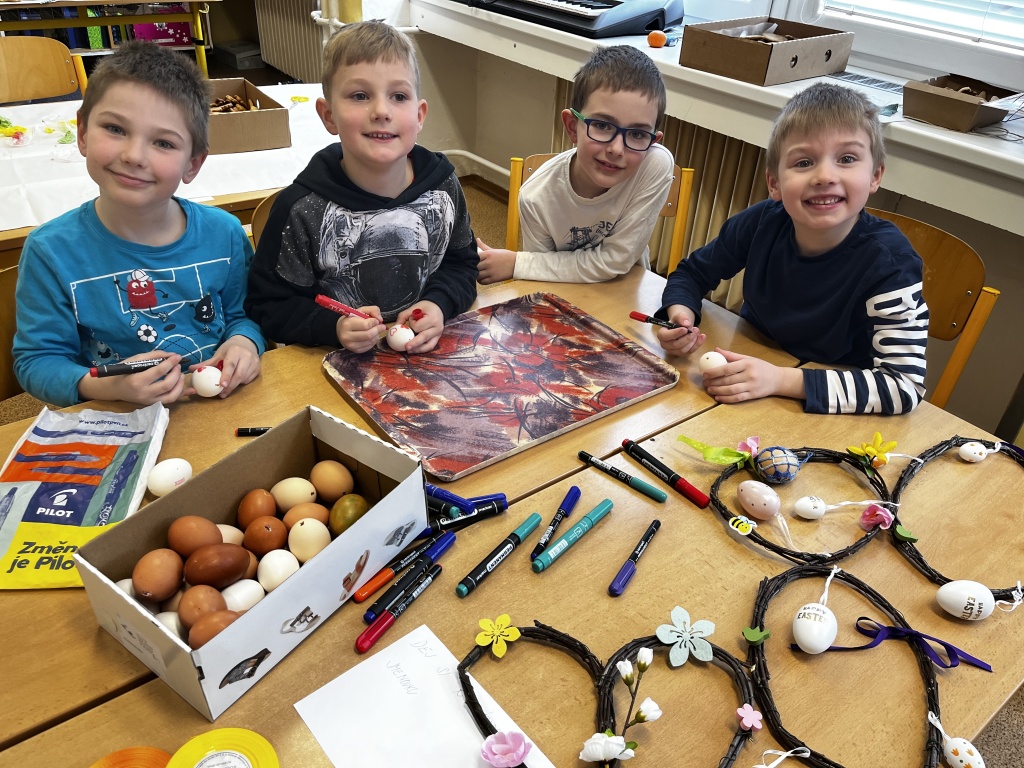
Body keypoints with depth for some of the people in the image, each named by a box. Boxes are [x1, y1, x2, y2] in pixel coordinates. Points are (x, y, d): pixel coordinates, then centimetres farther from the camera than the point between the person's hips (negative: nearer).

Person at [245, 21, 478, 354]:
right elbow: (267, 304, -4)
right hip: (338, 365, -3)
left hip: (429, 355, 4)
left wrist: (438, 305, -9)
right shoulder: (302, 209, -12)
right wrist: (333, 327, -20)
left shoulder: (443, 185, -2)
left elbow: (461, 263, 11)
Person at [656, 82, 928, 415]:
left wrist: (781, 379, -34)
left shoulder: (887, 260, -23)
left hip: (836, 415, -4)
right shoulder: (762, 223, -14)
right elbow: (692, 272, 3)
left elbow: (906, 384, -27)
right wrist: (680, 313, -19)